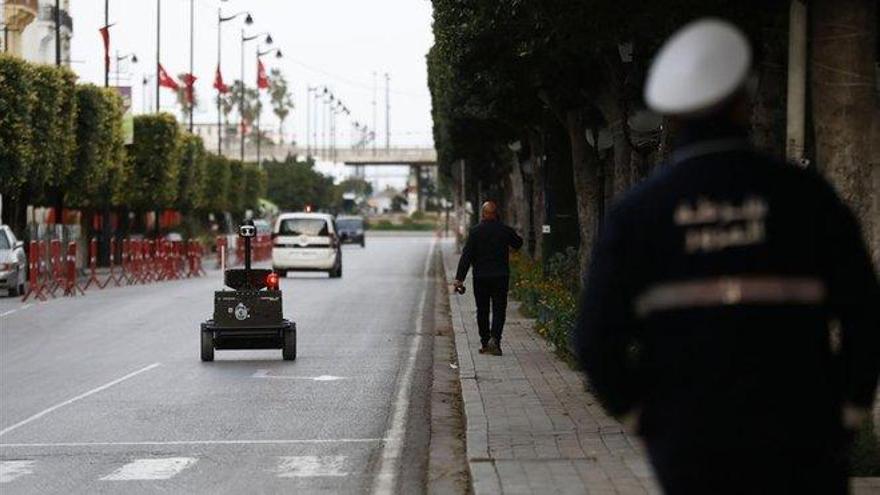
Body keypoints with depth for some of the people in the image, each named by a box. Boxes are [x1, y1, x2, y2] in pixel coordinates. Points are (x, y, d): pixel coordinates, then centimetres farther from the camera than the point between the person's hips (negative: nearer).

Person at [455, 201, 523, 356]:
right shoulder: (505, 230, -2)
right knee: (499, 309, 1)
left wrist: (459, 278, -8)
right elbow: (518, 243, 17)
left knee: (482, 311, 10)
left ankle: (485, 343, 13)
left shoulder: (475, 232, -6)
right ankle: (494, 339, -18)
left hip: (480, 277, 0)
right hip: (501, 277, 0)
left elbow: (466, 256, -9)